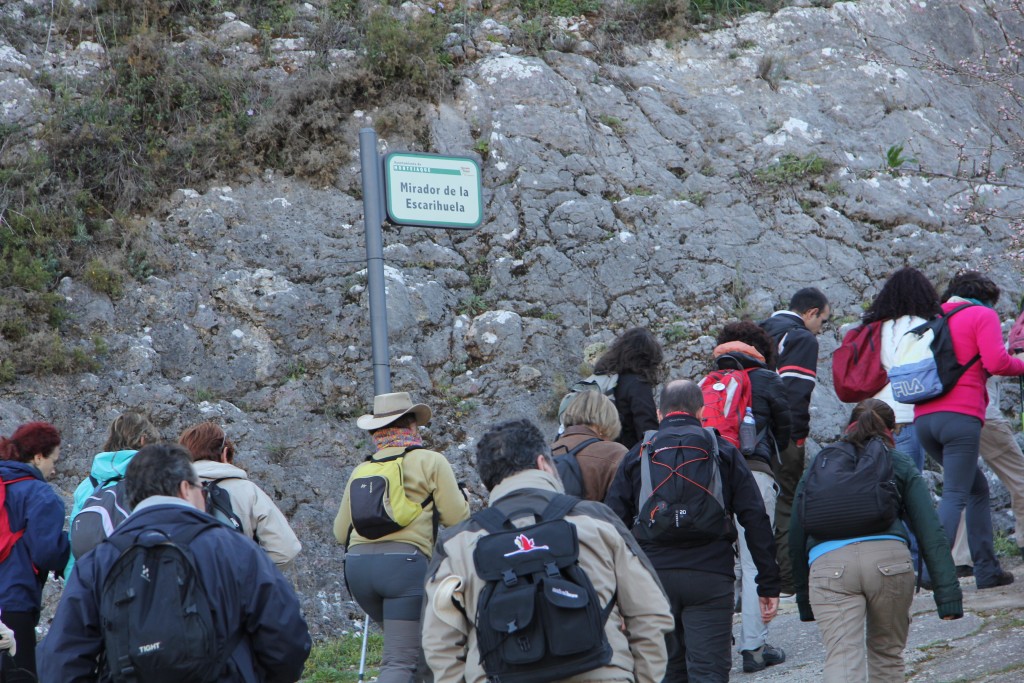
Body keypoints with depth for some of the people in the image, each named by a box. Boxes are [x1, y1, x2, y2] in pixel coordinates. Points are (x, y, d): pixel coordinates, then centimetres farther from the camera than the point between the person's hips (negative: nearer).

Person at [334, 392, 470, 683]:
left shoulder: (361, 471, 18)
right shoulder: (430, 462, 4)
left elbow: (341, 532, 20)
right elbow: (457, 517, 0)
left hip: (357, 564, 5)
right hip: (405, 561, -5)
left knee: (407, 644, 25)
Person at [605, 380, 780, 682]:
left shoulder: (636, 456, 11)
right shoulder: (724, 452, 8)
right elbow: (756, 520, 3)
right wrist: (769, 584, 5)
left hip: (653, 577, 2)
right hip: (710, 577, -2)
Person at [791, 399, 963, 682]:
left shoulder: (818, 465, 26)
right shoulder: (899, 465, 20)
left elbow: (796, 539, 24)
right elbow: (931, 533, 10)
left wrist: (804, 598, 31)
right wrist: (948, 594, 7)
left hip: (827, 564, 0)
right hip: (889, 560, 0)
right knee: (887, 653, 20)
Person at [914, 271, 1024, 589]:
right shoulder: (983, 315, 4)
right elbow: (996, 361, -11)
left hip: (924, 417, 7)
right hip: (961, 414, -7)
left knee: (978, 489, 18)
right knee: (955, 495, -11)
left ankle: (987, 570, 14)